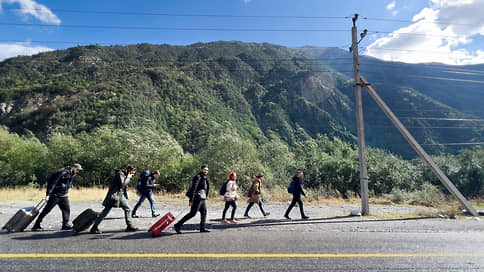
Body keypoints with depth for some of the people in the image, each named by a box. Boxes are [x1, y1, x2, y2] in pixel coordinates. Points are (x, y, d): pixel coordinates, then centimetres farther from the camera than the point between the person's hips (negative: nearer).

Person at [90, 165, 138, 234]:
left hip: (121, 194, 9)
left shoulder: (126, 175, 13)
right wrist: (128, 177, -16)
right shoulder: (120, 173, -13)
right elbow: (122, 184, -24)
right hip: (114, 194, -9)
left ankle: (129, 226, 10)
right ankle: (94, 227, 2)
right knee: (106, 210, -6)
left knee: (127, 208, 4)